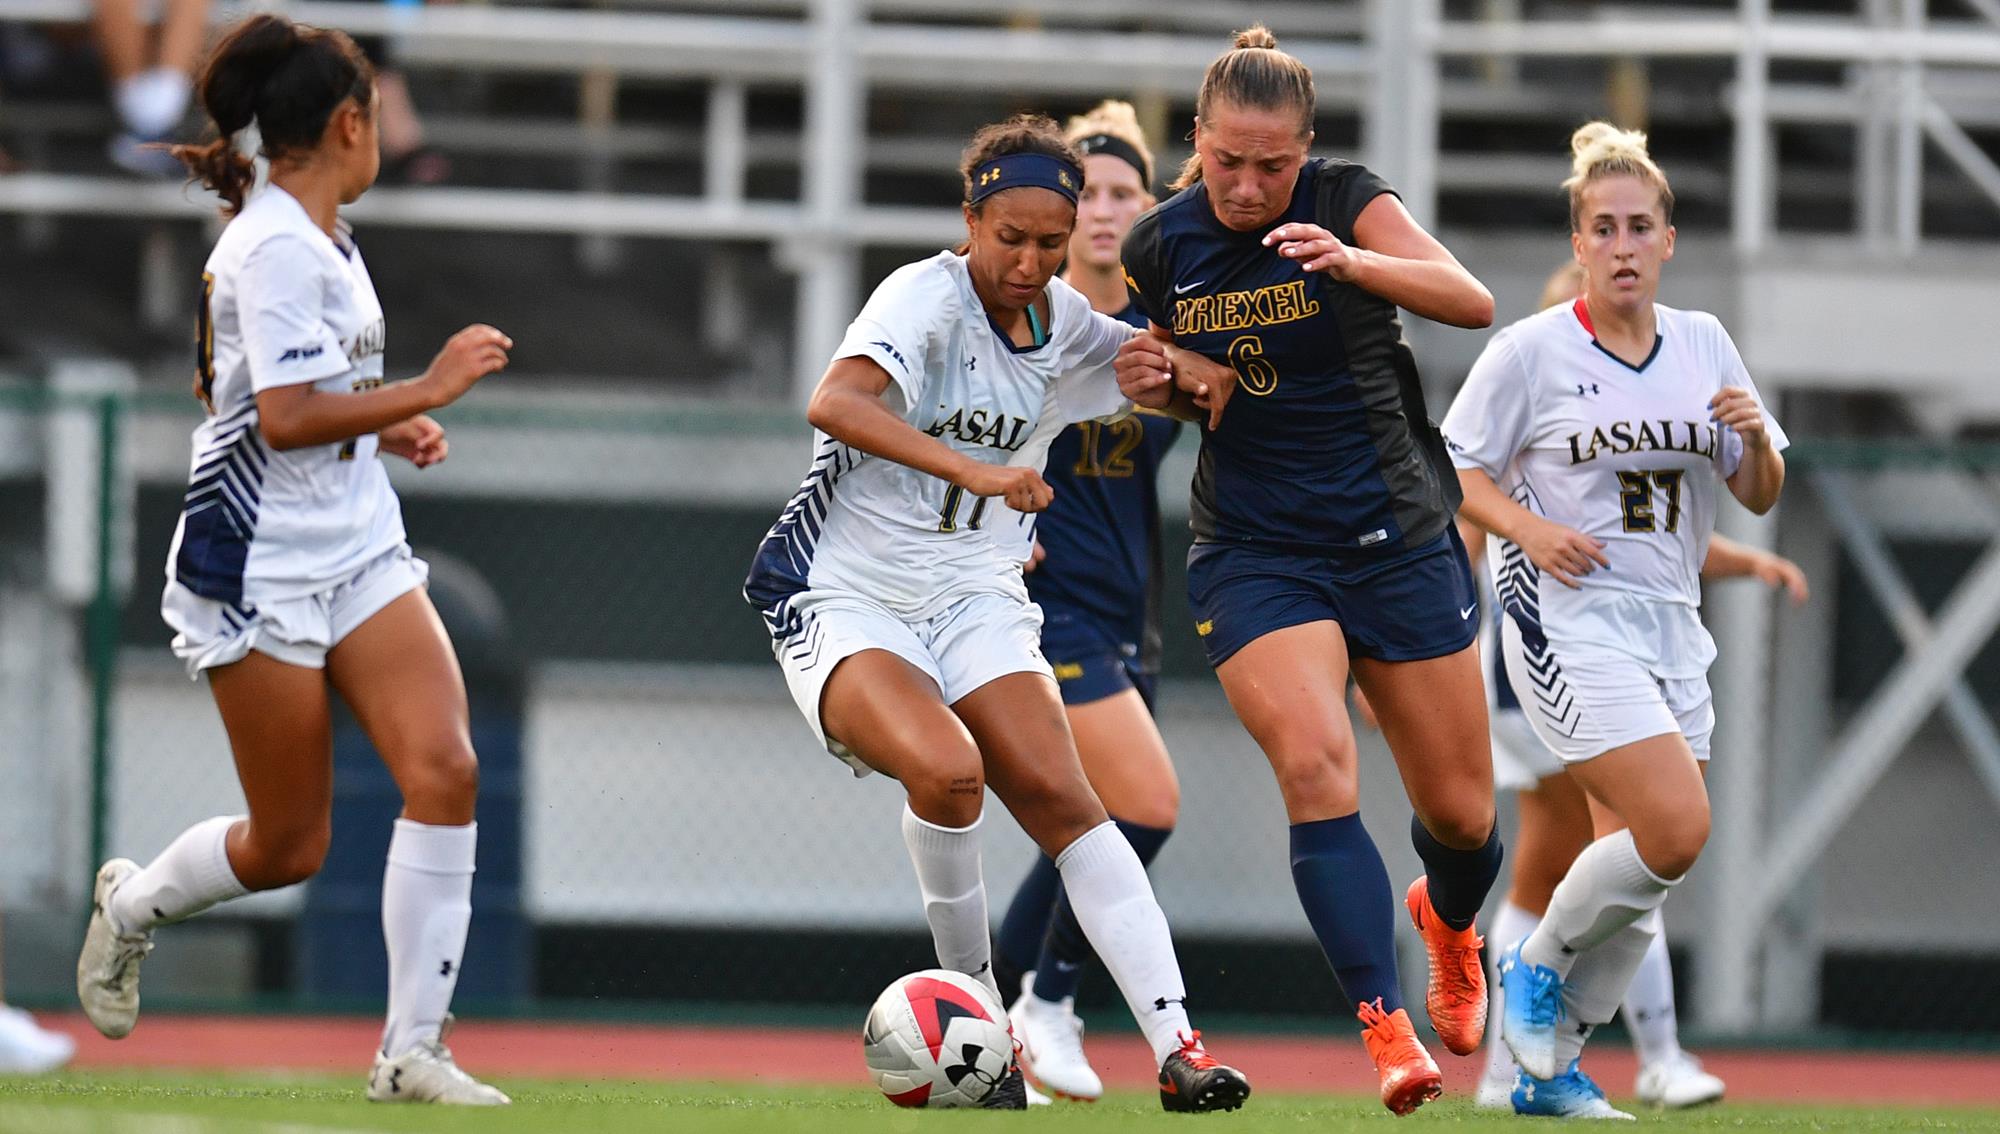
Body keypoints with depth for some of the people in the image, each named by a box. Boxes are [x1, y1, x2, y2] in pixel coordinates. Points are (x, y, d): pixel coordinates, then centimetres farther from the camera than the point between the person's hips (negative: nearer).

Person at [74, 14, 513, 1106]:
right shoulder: (277, 248, -17)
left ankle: (412, 1049, -9)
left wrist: (387, 427, 15)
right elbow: (286, 417, -24)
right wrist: (429, 389, -20)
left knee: (444, 771, -12)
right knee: (289, 846, 1)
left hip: (359, 555, 8)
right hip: (261, 574, -8)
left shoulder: (319, 239, 13)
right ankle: (131, 902, 34)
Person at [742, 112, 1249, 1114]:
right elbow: (834, 403, -33)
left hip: (974, 600, 5)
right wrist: (970, 469, -44)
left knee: (1059, 797, -16)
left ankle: (1176, 1048, -21)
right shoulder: (926, 296, -15)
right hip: (844, 597, -5)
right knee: (945, 768, -31)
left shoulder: (1069, 327, 4)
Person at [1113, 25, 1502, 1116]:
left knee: (1461, 812, 8)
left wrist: (1355, 261, -40)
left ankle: (1446, 919, 45)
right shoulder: (1161, 246, -1)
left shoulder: (1345, 203, -11)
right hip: (1253, 553, 1)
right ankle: (1386, 1028, -22)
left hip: (1397, 533, -1)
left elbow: (1473, 301, -24)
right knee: (1315, 768, -24)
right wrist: (1154, 383, -8)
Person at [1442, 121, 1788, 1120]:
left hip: (1668, 625, 6)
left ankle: (1551, 1071, 14)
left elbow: (1759, 496, 12)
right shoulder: (1530, 352, -6)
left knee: (1637, 869, 2)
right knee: (1676, 828, -20)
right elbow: (1455, 468, 0)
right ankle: (1536, 964, 4)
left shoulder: (1704, 345, 8)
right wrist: (1532, 528, -17)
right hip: (1565, 614, -6)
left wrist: (1756, 439, -10)